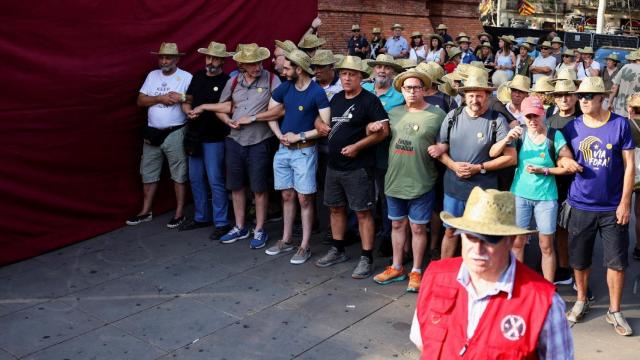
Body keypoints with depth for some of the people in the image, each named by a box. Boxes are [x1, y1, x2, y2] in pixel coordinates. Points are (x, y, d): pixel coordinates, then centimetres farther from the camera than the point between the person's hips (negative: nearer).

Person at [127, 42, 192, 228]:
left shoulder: (186, 77, -4)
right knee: (148, 173, 11)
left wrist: (181, 97, -21)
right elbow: (140, 101, 3)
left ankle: (179, 213, 13)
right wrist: (160, 98, -11)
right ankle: (146, 211, 23)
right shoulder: (152, 75, 9)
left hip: (175, 134, -5)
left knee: (179, 174, 3)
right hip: (152, 133, 5)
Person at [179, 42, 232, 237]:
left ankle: (221, 223, 5)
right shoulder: (198, 76, 10)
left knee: (215, 180, -4)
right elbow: (187, 100, 16)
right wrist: (188, 110, -5)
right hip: (195, 134, 7)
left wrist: (204, 107, -15)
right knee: (195, 178, 14)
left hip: (214, 138, -7)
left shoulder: (226, 81, -8)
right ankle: (201, 217, 28)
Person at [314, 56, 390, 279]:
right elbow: (324, 120, 28)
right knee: (336, 208, 16)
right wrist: (320, 125, 4)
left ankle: (367, 259, 5)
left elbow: (384, 131, -17)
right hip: (334, 165, 8)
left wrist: (357, 146, -21)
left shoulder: (369, 100, -10)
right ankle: (338, 251, 31)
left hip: (358, 167, -8)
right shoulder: (336, 98, 12)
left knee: (362, 211, -2)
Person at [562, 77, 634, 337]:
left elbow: (629, 165, -4)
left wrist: (625, 202, -8)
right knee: (579, 259, 12)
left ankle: (614, 311, 22)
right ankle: (581, 301, 34)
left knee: (617, 261, 5)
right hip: (580, 205, 1)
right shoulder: (571, 128, -1)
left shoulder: (620, 124, -6)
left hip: (613, 207, -1)